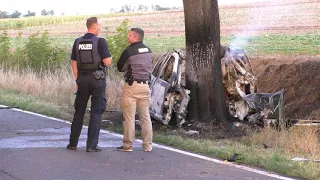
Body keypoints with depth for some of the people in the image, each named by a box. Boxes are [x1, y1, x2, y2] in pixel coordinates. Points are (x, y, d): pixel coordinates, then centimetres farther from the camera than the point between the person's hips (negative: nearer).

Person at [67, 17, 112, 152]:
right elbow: (107, 62, -15)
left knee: (79, 112, 14)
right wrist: (110, 58, 8)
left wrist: (77, 80, 14)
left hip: (82, 79, 5)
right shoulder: (100, 42, -11)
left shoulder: (78, 42, 5)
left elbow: (74, 63, 8)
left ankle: (73, 143, 16)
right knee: (96, 113, 0)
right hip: (97, 79, -4)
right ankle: (91, 145, -3)